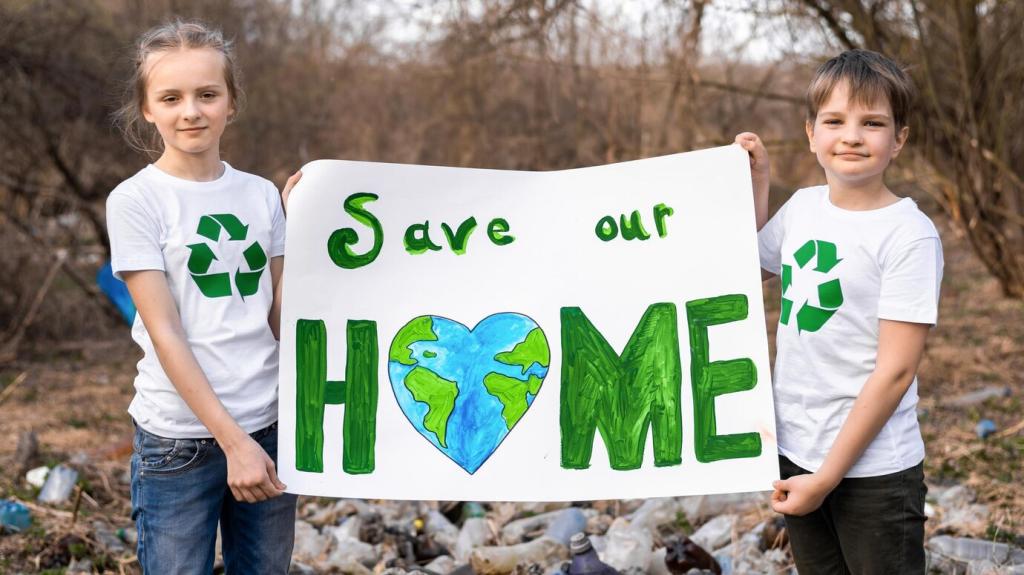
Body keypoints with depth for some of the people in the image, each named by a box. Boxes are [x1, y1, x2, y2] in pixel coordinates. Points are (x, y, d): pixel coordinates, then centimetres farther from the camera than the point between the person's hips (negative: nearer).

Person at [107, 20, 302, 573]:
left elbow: (280, 319, 7)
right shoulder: (135, 200, -6)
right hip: (181, 437, -4)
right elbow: (166, 334, -11)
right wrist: (233, 440, -16)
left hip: (268, 425, 4)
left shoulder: (261, 195, 6)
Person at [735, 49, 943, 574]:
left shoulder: (909, 234, -16)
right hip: (794, 453, 6)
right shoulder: (803, 206, 3)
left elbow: (896, 371, -17)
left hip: (871, 468, -6)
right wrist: (755, 183, 8)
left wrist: (828, 475, -16)